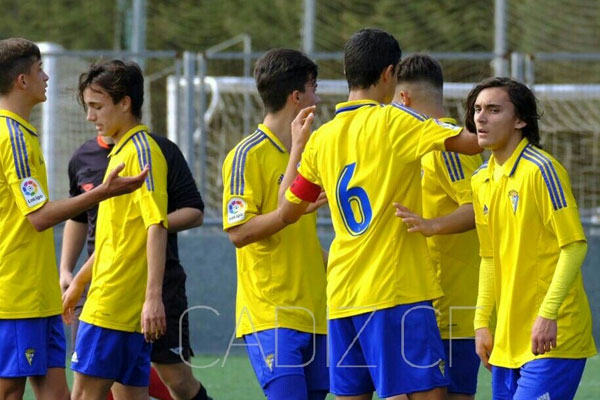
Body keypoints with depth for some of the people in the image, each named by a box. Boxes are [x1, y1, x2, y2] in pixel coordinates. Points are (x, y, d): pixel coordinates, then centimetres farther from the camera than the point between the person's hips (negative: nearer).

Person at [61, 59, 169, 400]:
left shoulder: (142, 150, -11)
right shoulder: (121, 151, 18)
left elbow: (157, 227, -20)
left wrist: (153, 296, -26)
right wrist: (79, 282, 32)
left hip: (113, 305, -9)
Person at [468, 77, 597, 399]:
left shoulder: (541, 170, -11)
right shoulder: (481, 180, 12)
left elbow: (575, 245, -15)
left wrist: (548, 315, -22)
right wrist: (482, 322, 14)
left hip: (553, 336, -8)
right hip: (508, 340, 8)